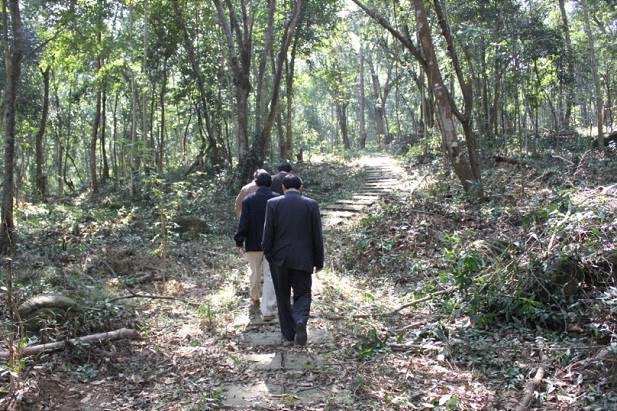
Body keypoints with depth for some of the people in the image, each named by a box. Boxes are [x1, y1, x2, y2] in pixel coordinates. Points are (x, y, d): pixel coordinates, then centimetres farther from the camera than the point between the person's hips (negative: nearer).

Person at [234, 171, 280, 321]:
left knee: (255, 272, 21)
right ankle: (267, 311, -4)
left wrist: (239, 241, -1)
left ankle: (254, 296, 45)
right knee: (270, 276, -1)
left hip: (253, 243, 1)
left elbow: (244, 223, -8)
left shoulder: (248, 199, -5)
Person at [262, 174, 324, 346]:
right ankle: (301, 320, -17)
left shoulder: (273, 203, -3)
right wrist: (319, 261, 8)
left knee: (283, 296, 13)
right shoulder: (311, 204, -1)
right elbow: (317, 236, 0)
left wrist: (268, 255, 9)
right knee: (302, 294, 12)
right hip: (303, 259, 0)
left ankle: (288, 336, 17)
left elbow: (268, 234, -3)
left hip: (279, 258, 0)